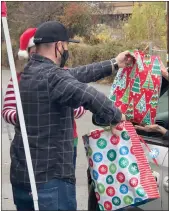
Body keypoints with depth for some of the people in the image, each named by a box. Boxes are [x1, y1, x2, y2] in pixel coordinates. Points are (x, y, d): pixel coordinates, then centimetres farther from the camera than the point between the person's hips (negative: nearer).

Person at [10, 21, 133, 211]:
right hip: (50, 178, -9)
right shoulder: (51, 76, -20)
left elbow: (73, 75, 16)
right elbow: (91, 97, -33)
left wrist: (113, 65, 21)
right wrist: (117, 116, -15)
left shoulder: (31, 71, 9)